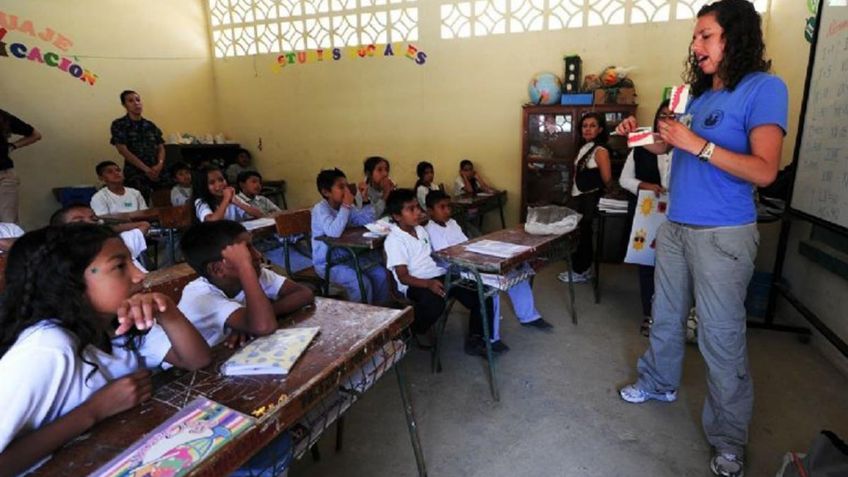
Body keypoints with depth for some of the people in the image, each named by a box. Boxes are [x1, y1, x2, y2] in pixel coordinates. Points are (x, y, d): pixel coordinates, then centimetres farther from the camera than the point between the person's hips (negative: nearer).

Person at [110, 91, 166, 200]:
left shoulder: (150, 125, 14)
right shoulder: (119, 125, 1)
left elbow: (161, 148, 12)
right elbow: (123, 150, -7)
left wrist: (160, 165, -9)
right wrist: (146, 169, -14)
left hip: (156, 173, 4)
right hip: (135, 175, -4)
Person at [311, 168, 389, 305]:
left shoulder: (347, 206, 3)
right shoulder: (320, 209, -18)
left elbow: (368, 221, 0)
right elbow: (334, 232, -35)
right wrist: (346, 206, -28)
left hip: (349, 256, 7)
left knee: (381, 274, -6)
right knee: (362, 283, -25)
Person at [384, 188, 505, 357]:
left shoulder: (421, 230, 14)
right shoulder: (394, 240, -11)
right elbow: (403, 277, -16)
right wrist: (429, 283, -32)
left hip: (440, 276, 8)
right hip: (416, 284, -7)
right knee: (435, 302, -40)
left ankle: (477, 339, 0)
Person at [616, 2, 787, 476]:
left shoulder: (765, 88, -8)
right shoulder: (698, 95, 13)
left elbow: (764, 170, -17)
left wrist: (697, 144, -23)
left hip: (723, 235, -7)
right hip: (676, 227, 7)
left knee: (722, 338, 1)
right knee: (666, 317, 18)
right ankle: (660, 383, 39)